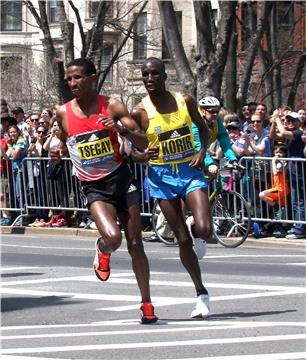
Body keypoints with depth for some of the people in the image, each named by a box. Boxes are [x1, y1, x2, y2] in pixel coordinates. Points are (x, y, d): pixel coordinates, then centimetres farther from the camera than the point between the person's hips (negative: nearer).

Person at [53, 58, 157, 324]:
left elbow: (143, 142, -8)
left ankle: (147, 303, 16)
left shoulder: (111, 106, -5)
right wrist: (57, 154, 4)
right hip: (94, 188, 0)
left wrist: (120, 129, -23)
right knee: (112, 237, -26)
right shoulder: (63, 113, -1)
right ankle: (103, 251, 12)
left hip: (121, 179, 0)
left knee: (135, 244, 3)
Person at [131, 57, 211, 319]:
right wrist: (144, 156, -22)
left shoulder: (184, 101, -2)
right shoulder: (140, 112, -6)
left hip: (190, 171, 0)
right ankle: (201, 293, 15)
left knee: (204, 230, -19)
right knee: (182, 239, 2)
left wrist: (202, 152, -5)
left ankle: (199, 235, 20)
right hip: (161, 176, 0)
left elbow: (203, 128, 13)